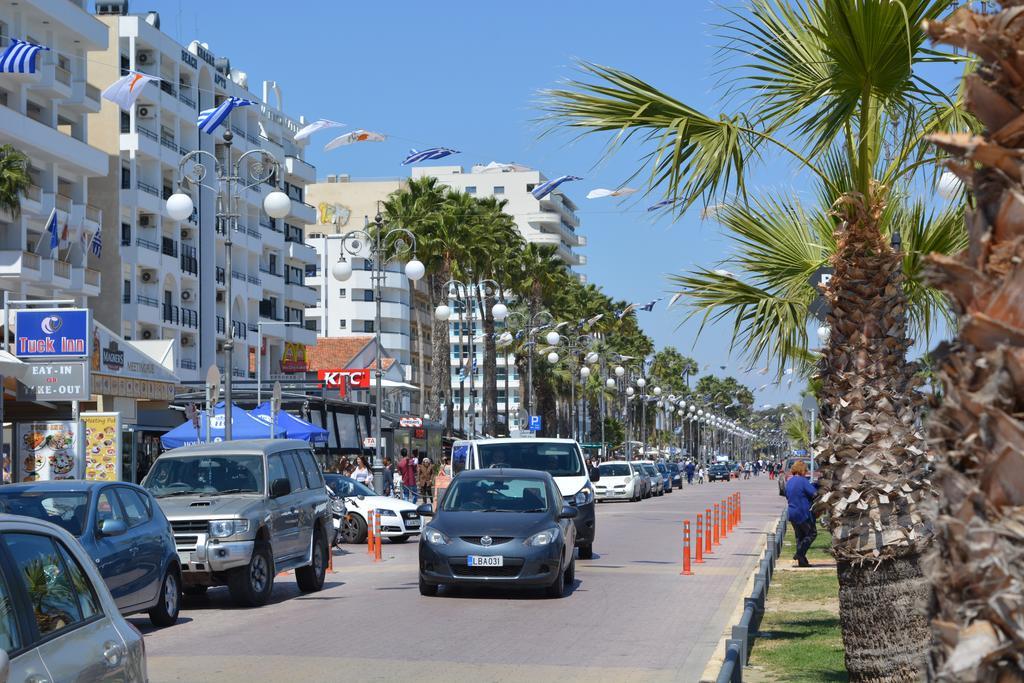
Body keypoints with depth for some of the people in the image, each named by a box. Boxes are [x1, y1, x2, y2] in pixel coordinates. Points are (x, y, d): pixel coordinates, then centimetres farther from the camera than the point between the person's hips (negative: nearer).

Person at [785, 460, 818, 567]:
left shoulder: (789, 482, 11)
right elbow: (814, 493, -18)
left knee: (799, 536, 13)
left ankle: (801, 561, 11)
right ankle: (800, 554, -7)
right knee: (812, 533, 4)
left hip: (792, 513, 8)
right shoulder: (803, 481, -15)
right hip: (803, 513, -8)